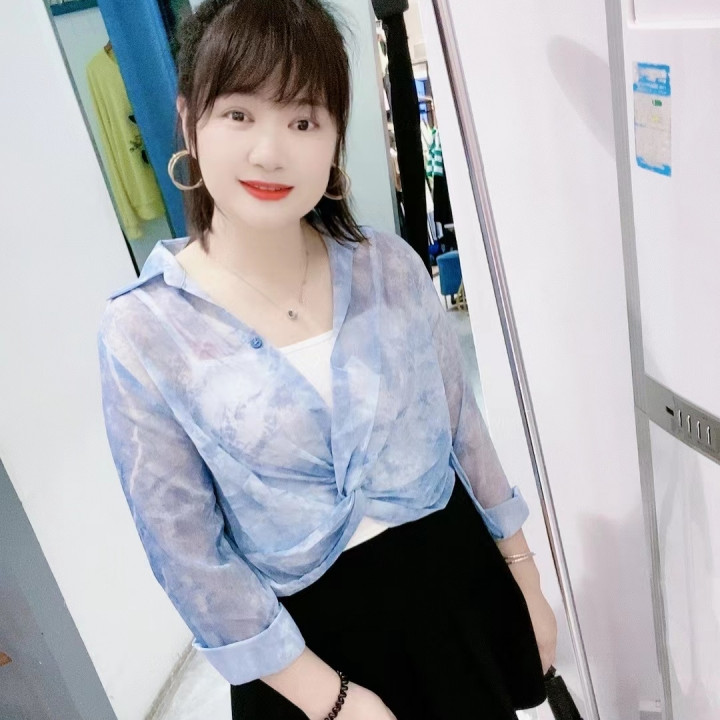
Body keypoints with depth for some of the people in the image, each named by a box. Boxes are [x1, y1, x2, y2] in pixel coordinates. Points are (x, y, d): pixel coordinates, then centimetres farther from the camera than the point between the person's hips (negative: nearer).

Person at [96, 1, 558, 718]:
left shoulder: (391, 265, -9)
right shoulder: (143, 331, -17)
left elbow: (463, 429, 1)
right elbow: (187, 552, -12)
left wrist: (524, 575, 9)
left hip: (454, 578, 3)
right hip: (310, 631, -2)